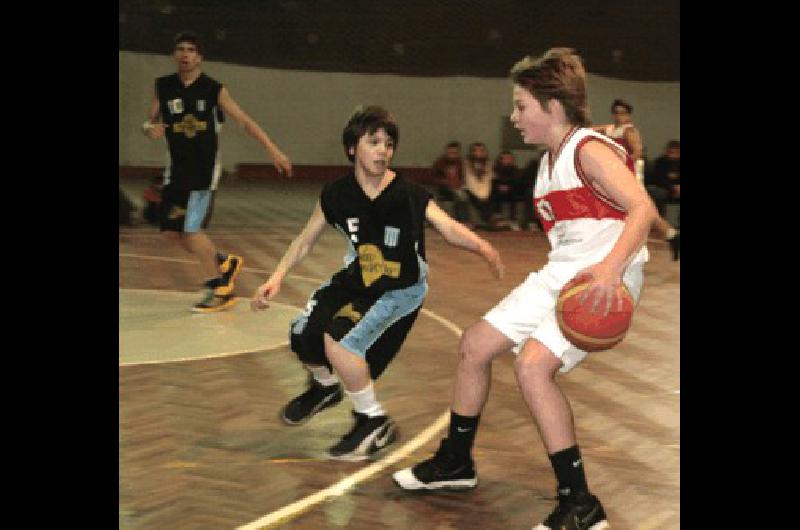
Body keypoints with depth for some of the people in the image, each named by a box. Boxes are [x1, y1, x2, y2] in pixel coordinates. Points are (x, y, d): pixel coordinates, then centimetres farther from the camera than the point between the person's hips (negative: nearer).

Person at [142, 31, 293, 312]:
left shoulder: (213, 89, -6)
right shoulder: (164, 87, 3)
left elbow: (245, 121, -4)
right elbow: (150, 122, 9)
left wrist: (274, 151, -10)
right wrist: (151, 128, -16)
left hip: (205, 170, -5)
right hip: (177, 169, 5)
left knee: (192, 229, -13)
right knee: (172, 231, 6)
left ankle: (219, 289, 3)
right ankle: (224, 262, 27)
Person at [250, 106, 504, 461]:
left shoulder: (408, 195, -20)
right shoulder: (336, 195, -9)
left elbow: (448, 228, -31)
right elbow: (305, 241, 3)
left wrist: (481, 246, -51)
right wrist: (277, 278, -8)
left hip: (402, 289, -5)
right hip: (356, 280, 5)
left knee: (338, 340, -23)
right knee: (303, 334, -2)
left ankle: (375, 423, -2)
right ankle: (325, 386, 36)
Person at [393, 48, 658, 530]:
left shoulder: (591, 151, -15)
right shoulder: (550, 161, 13)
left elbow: (643, 209, -29)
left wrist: (611, 267, -43)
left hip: (605, 281, -10)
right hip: (559, 274, 10)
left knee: (533, 363, -26)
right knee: (475, 345, 9)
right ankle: (456, 463, 28)